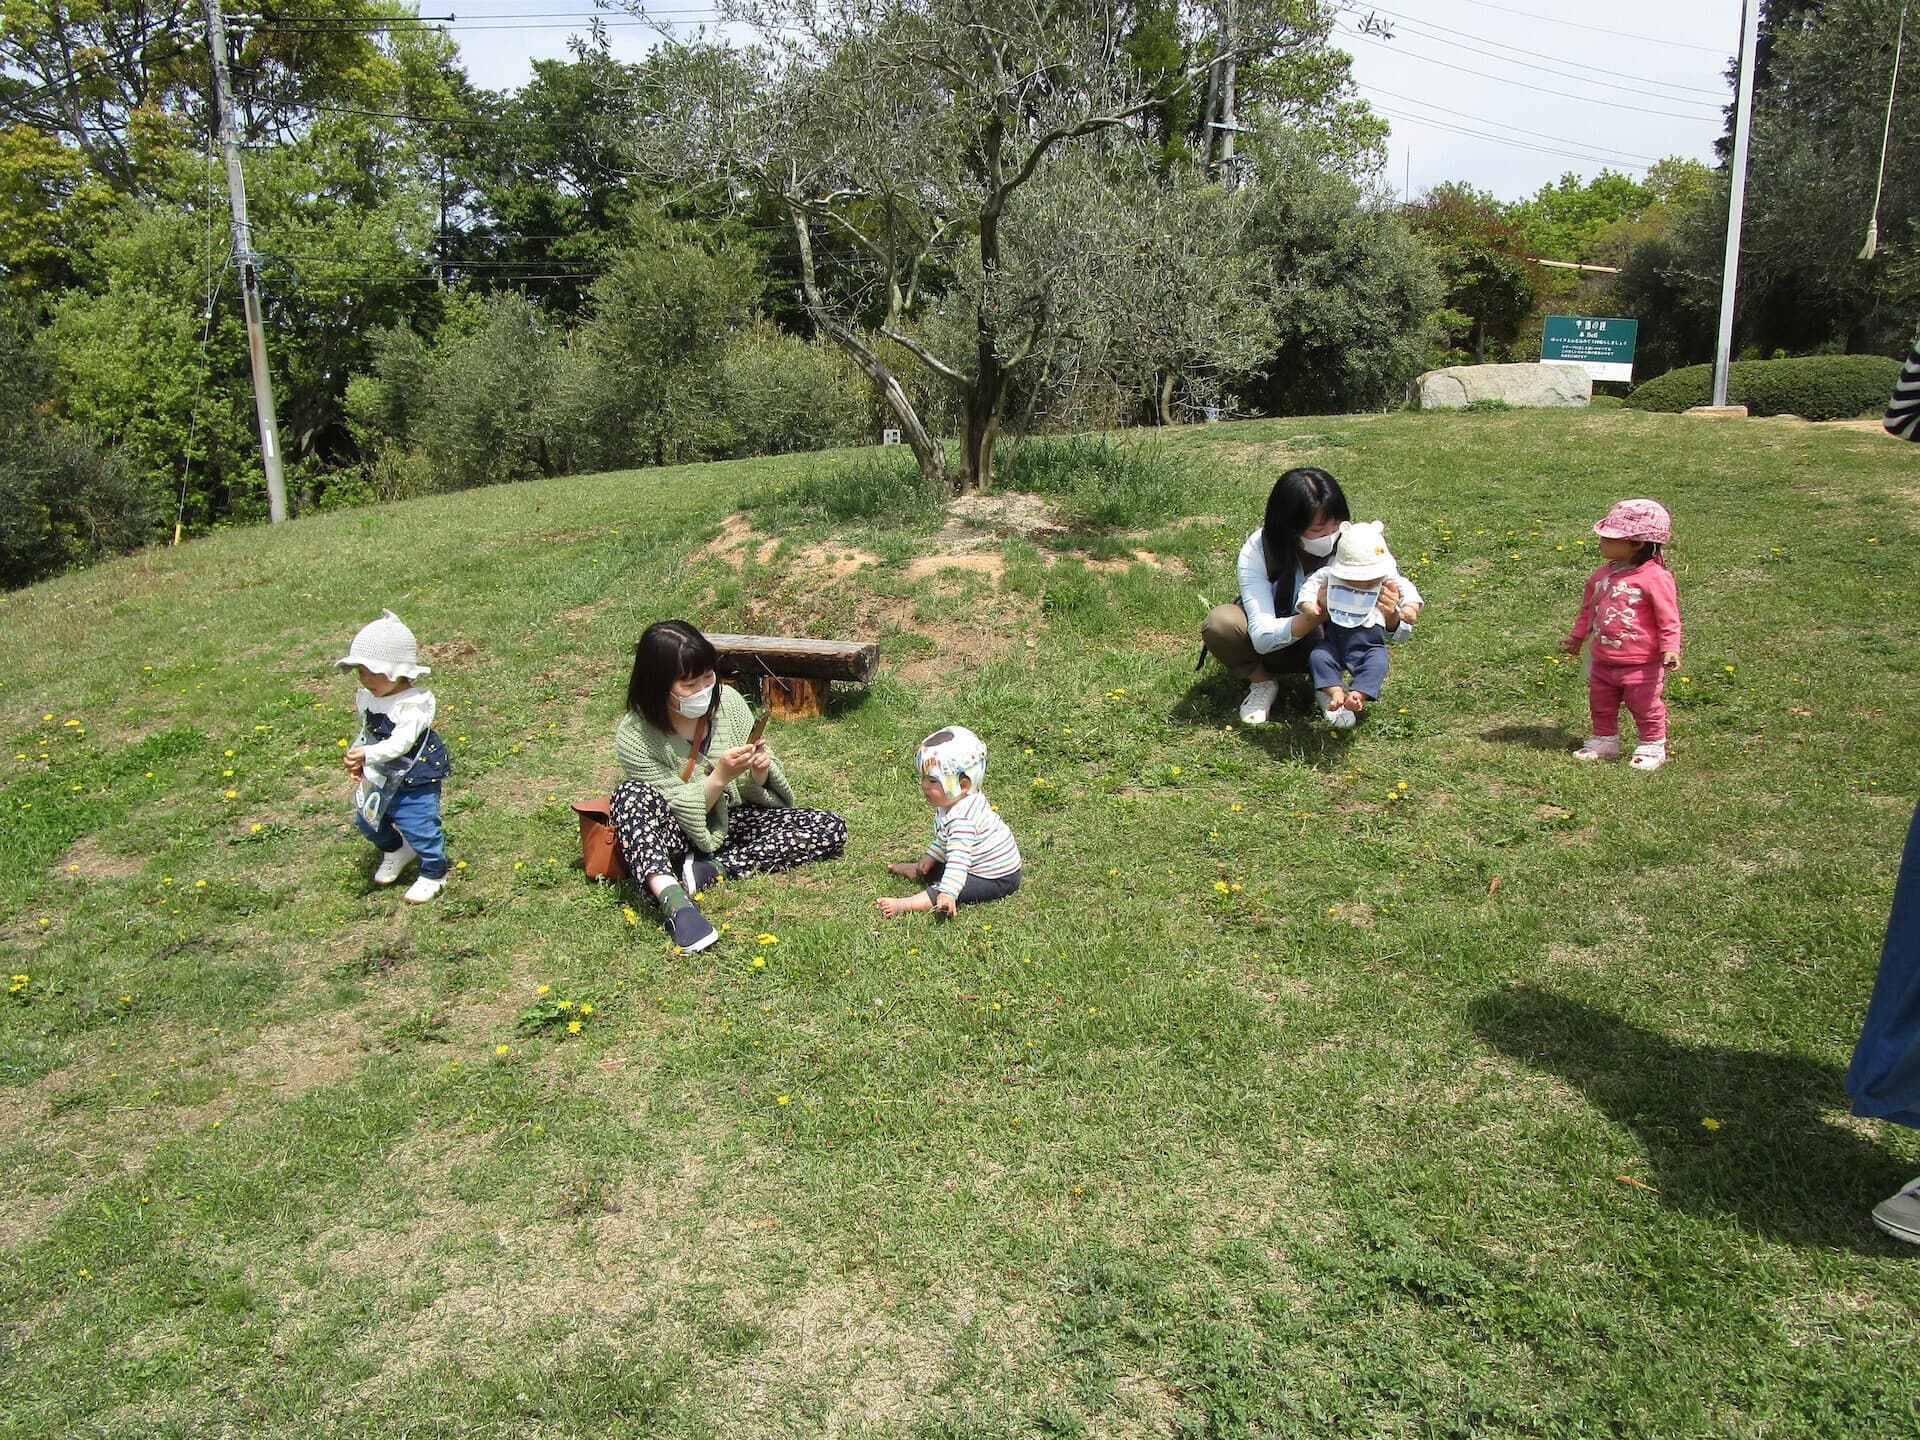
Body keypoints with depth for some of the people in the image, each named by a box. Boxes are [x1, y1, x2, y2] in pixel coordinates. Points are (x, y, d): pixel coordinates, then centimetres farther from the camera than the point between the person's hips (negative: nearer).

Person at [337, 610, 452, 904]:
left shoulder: (413, 704, -24)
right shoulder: (367, 698, -1)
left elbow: (400, 743, -30)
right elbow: (367, 733, 11)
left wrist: (368, 754, -38)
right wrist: (358, 761, -2)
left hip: (415, 780, -8)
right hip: (380, 778, 8)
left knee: (419, 825, -4)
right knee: (366, 820, 18)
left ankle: (433, 874, 18)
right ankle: (396, 851, 45)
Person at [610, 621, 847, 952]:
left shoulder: (728, 701, -9)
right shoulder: (634, 737, -18)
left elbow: (753, 791, 1)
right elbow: (679, 815, -16)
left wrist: (759, 771, -21)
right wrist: (720, 777, -31)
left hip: (733, 820, 4)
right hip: (682, 835, -3)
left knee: (831, 830, -16)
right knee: (632, 795, -34)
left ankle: (710, 870, -26)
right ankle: (674, 900, -54)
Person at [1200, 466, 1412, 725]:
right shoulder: (1257, 551, -28)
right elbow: (1263, 637, -36)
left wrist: (1390, 615, -42)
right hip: (1271, 643, 0)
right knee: (1220, 622, -32)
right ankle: (1262, 683, -4)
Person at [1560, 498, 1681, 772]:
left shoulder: (1655, 578, -18)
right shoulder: (1602, 575, 2)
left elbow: (1668, 619, -16)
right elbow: (1588, 610, 17)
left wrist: (1670, 649, -23)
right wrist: (1576, 636, 22)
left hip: (1641, 664, -6)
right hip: (1602, 661, 6)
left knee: (1645, 708, 9)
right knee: (1601, 706, 19)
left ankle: (1652, 747, 26)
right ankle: (1604, 741, 36)